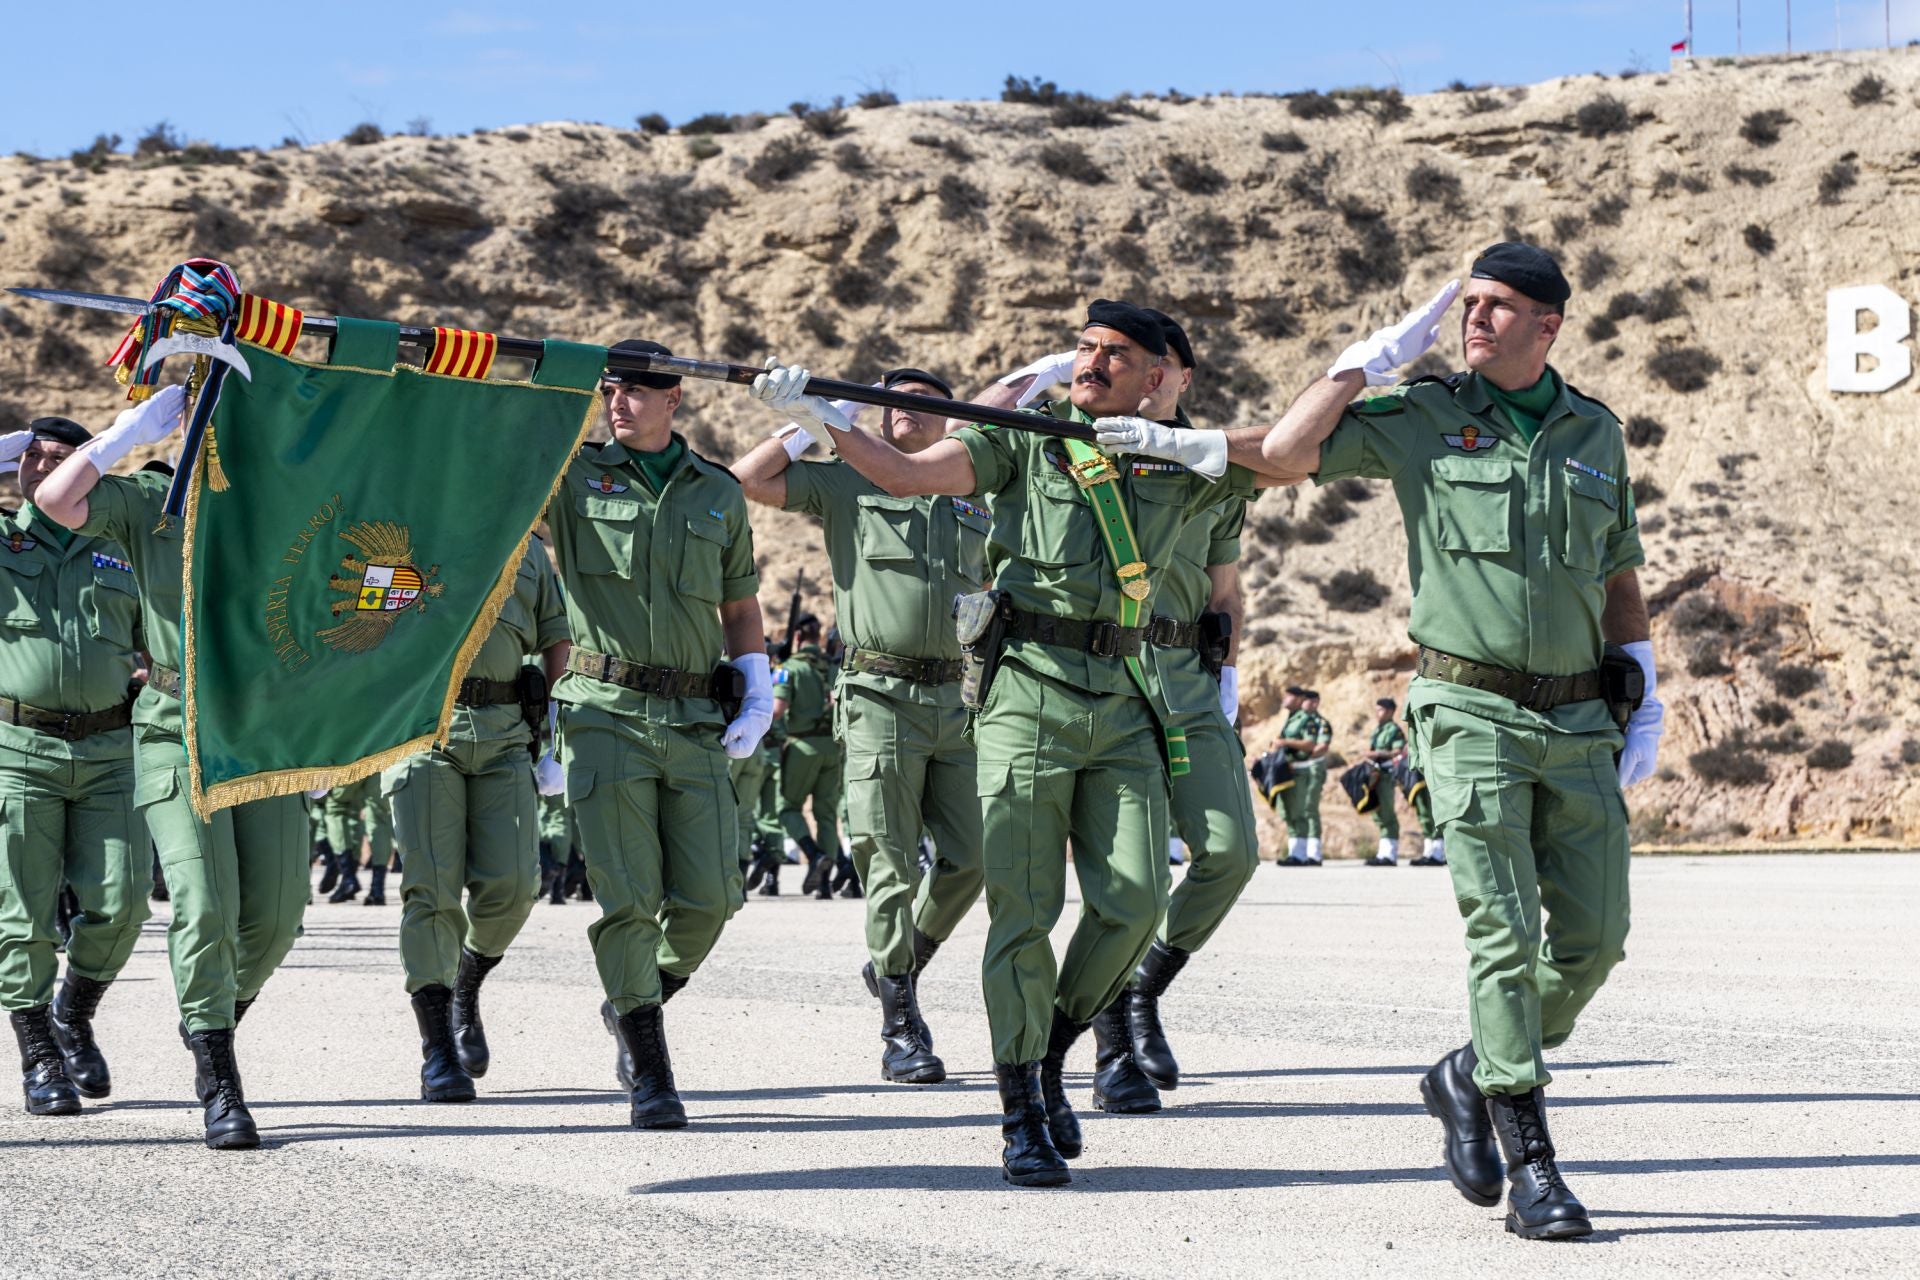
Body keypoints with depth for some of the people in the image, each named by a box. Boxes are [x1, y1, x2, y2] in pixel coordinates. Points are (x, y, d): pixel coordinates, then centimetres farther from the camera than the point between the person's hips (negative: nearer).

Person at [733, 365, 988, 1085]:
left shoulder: (974, 505, 17)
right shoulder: (846, 485, 6)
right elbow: (746, 479, -1)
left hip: (957, 701, 4)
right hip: (881, 697, -4)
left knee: (971, 858, 2)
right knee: (892, 866, -5)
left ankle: (898, 965, 27)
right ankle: (900, 1028, 1)